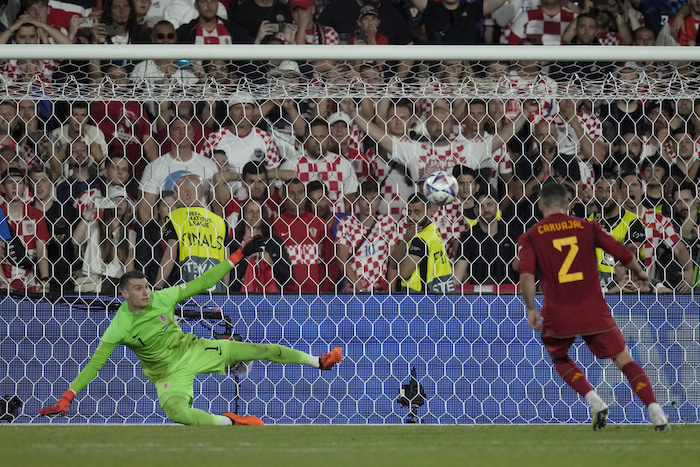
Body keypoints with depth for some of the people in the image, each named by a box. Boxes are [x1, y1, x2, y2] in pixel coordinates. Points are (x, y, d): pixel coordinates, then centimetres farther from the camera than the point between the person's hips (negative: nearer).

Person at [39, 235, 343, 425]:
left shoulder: (161, 298, -10)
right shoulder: (119, 327, -18)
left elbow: (201, 283, -4)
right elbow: (94, 364, -18)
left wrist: (237, 257, -7)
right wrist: (66, 398, -27)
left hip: (192, 349, 3)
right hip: (169, 373, -3)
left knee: (261, 350, -3)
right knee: (174, 410, -39)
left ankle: (317, 362, 15)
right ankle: (230, 423, -25)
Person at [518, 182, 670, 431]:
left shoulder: (530, 237, 3)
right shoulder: (587, 228, 7)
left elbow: (526, 275, -12)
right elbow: (624, 254, 8)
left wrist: (531, 309, -6)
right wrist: (639, 273, 27)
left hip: (558, 314, 0)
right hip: (594, 311, 0)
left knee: (560, 359, 27)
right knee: (624, 360, 7)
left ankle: (594, 401, 6)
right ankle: (655, 410, -11)